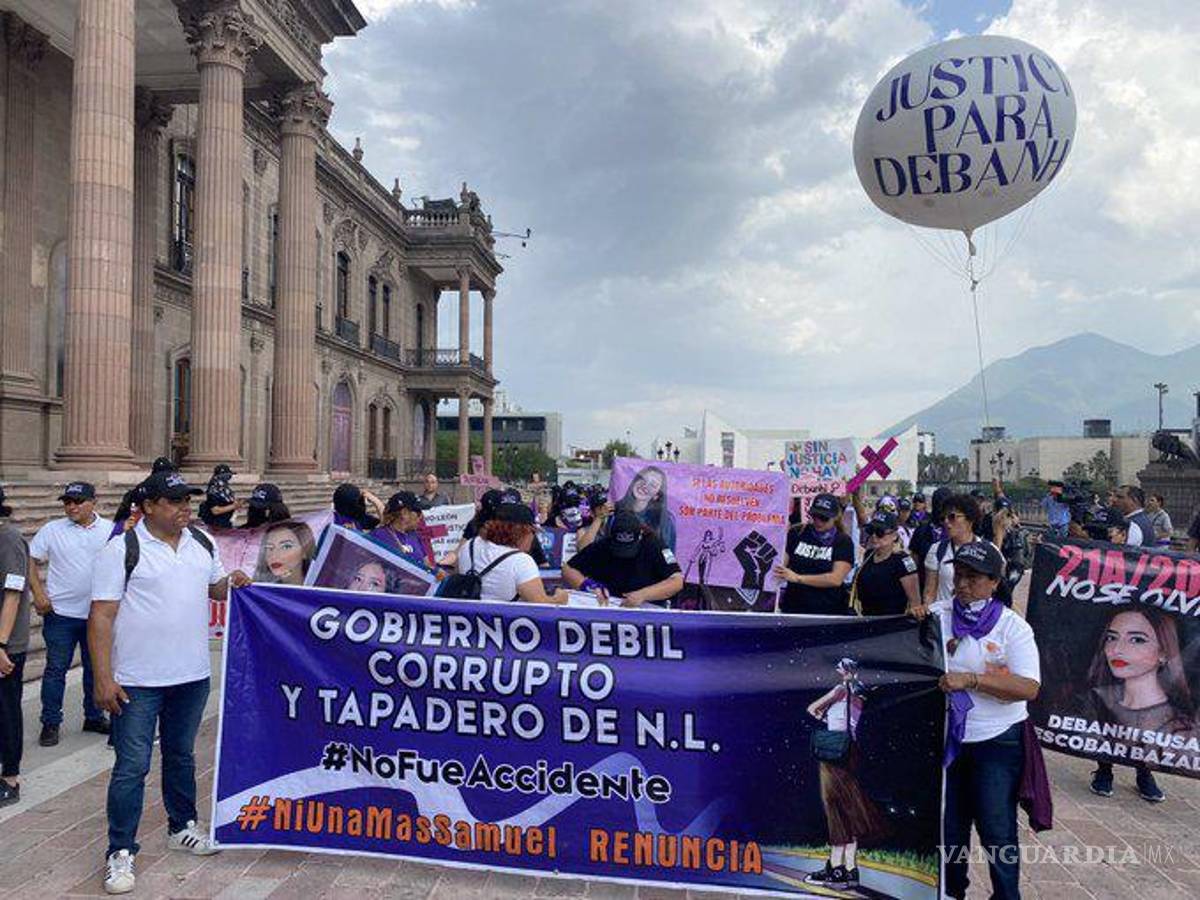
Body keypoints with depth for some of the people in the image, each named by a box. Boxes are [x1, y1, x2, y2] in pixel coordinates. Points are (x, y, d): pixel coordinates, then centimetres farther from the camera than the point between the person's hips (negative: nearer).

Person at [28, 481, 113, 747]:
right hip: (61, 613, -1)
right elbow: (30, 561, 1)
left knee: (96, 667, 13)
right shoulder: (52, 530, -2)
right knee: (56, 668, 3)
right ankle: (50, 723, 15)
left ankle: (94, 717, 27)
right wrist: (38, 593, -9)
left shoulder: (110, 530, 0)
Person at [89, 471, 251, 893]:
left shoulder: (203, 543, 5)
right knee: (132, 767, 1)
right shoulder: (122, 550, -12)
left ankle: (182, 827, 36)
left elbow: (214, 587, 19)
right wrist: (103, 679, -17)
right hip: (137, 683, -5)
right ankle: (120, 852, 14)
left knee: (181, 755, 20)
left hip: (192, 676, 5)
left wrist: (231, 583, -5)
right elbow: (101, 617, -13)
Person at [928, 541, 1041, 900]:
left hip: (997, 740, -3)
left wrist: (970, 679, -29)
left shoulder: (1012, 626, -9)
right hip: (945, 736, 3)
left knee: (997, 831, 4)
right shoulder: (936, 614, -3)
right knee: (949, 825, 17)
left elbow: (1029, 687, -19)